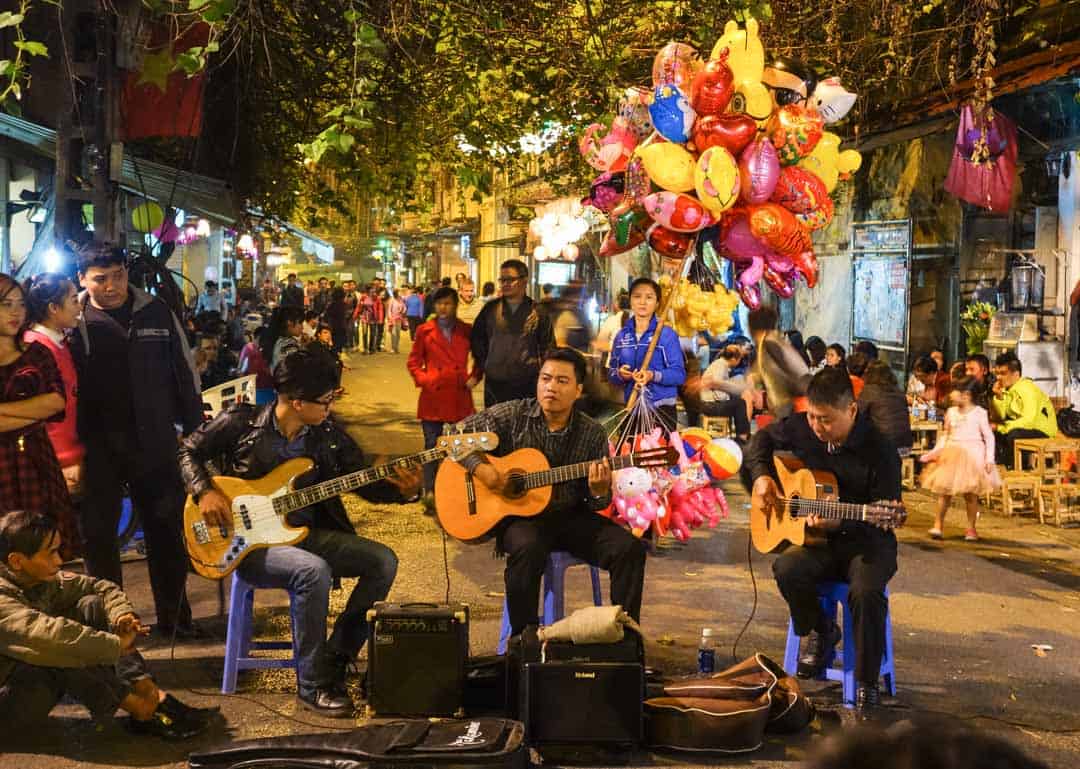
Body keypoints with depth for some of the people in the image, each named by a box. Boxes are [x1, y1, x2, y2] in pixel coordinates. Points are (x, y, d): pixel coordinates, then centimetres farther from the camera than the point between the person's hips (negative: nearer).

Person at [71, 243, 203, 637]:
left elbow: (184, 371, 8)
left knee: (167, 530, 9)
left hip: (154, 442, 1)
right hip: (97, 447, -1)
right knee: (98, 534, 8)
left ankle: (174, 616, 23)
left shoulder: (156, 312, 2)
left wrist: (195, 428, 6)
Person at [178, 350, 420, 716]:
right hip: (251, 543, -5)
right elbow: (189, 451, 3)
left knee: (383, 561, -13)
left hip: (308, 534, 6)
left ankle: (335, 661, -4)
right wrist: (205, 492, -13)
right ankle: (312, 685, -18)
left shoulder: (328, 434, 3)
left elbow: (366, 483, 6)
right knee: (313, 571, -34)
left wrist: (400, 490, -14)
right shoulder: (241, 423, -8)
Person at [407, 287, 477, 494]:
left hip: (460, 397, 1)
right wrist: (424, 380, -7)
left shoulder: (467, 330, 5)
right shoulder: (425, 331, 3)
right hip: (433, 397, -1)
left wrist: (474, 376, 1)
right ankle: (430, 491, 11)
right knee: (432, 446, 2)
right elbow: (413, 362, 8)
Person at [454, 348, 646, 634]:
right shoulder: (512, 415, -2)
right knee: (528, 547, -37)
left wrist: (599, 491, -18)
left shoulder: (592, 434, 2)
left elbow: (599, 504, 7)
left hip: (571, 516, 3)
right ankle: (523, 638, -21)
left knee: (630, 548, -17)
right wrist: (480, 469, -15)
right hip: (519, 514, -3)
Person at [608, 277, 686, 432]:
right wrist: (620, 374, -11)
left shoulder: (667, 334, -5)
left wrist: (653, 375, -25)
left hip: (661, 409, -4)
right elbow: (611, 372, 12)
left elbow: (680, 374, -10)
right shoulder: (621, 336, 9)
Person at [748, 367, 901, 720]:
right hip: (819, 542, 4)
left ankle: (867, 686, -14)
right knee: (787, 569, -29)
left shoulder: (880, 452, -16)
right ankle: (817, 630, 4)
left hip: (866, 542, -4)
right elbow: (763, 439, 19)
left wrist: (839, 523, -30)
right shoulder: (801, 428, -2)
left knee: (866, 591, -34)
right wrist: (761, 476, 1)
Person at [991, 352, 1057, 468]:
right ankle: (1001, 466, 2)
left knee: (1013, 434, -33)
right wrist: (998, 397, -13)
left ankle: (1014, 468, -13)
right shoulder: (1007, 388, 3)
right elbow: (999, 417, 1)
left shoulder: (1028, 390, -21)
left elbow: (1029, 421, -31)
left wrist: (999, 427, -29)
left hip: (1042, 432, -8)